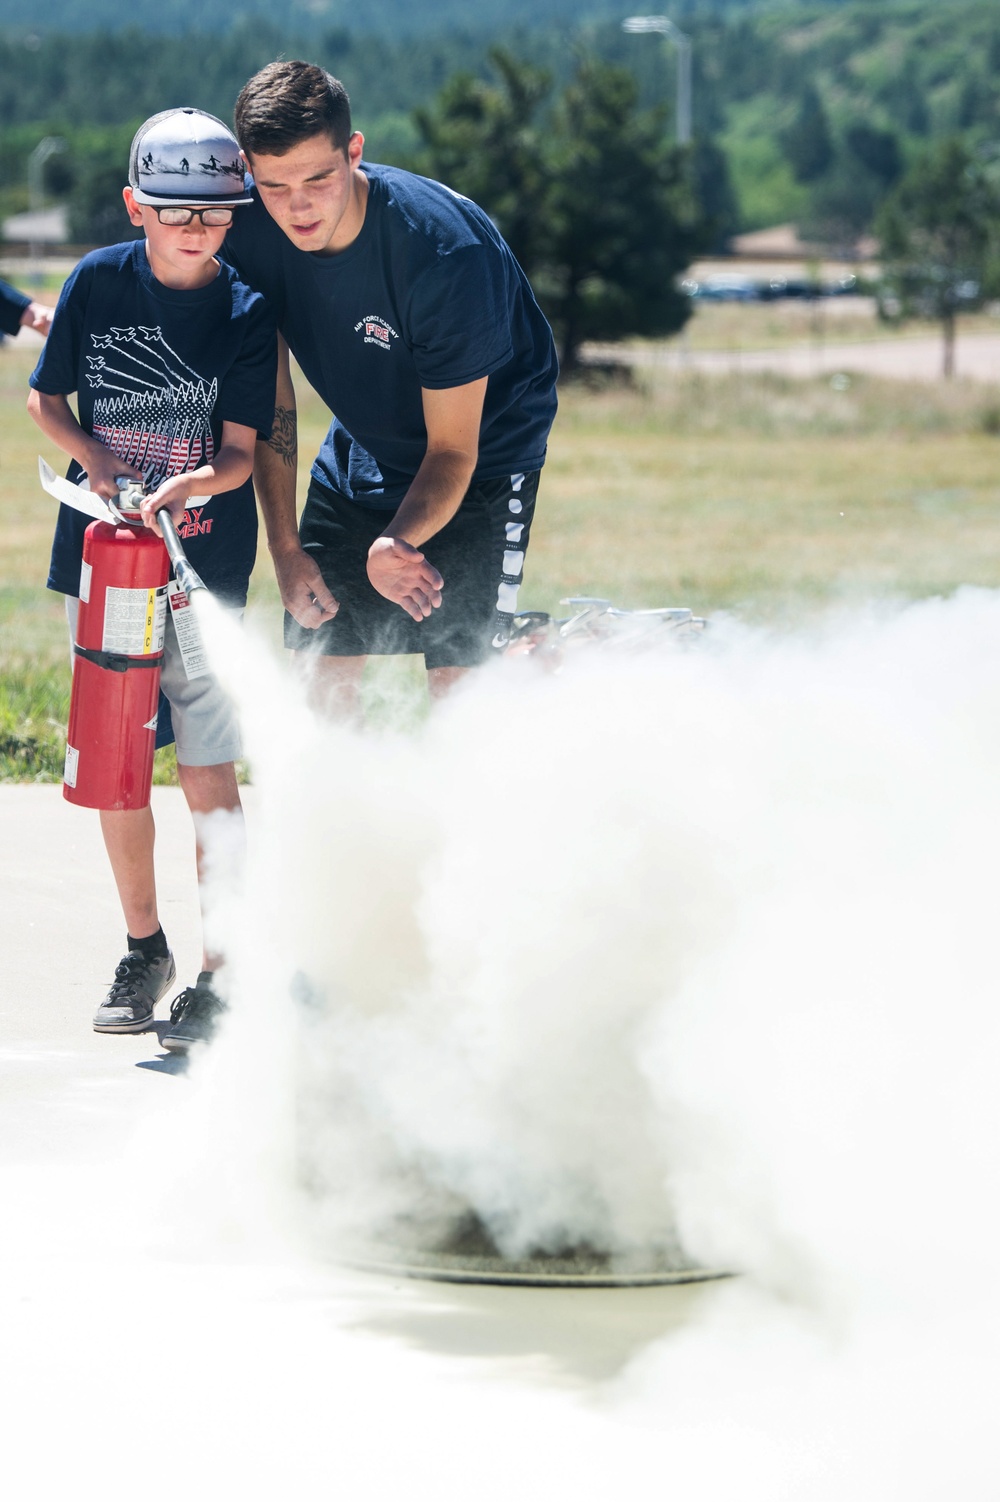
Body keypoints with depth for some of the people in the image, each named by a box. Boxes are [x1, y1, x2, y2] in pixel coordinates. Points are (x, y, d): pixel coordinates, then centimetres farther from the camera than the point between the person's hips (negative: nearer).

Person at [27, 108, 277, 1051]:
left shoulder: (247, 314, -7)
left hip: (205, 559, -2)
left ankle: (217, 974, 2)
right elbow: (45, 397, 8)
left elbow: (240, 450, -10)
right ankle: (144, 949, 25)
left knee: (208, 776, -6)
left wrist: (186, 486, -30)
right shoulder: (99, 282, -2)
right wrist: (96, 460, -10)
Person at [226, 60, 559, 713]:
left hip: (486, 449, -5)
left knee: (458, 680, -16)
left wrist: (398, 542, -44)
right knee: (325, 664, 1)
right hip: (363, 443, 5)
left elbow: (452, 450, -26)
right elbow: (271, 402, -6)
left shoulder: (443, 250, -33)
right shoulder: (251, 232, -18)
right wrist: (285, 547, -10)